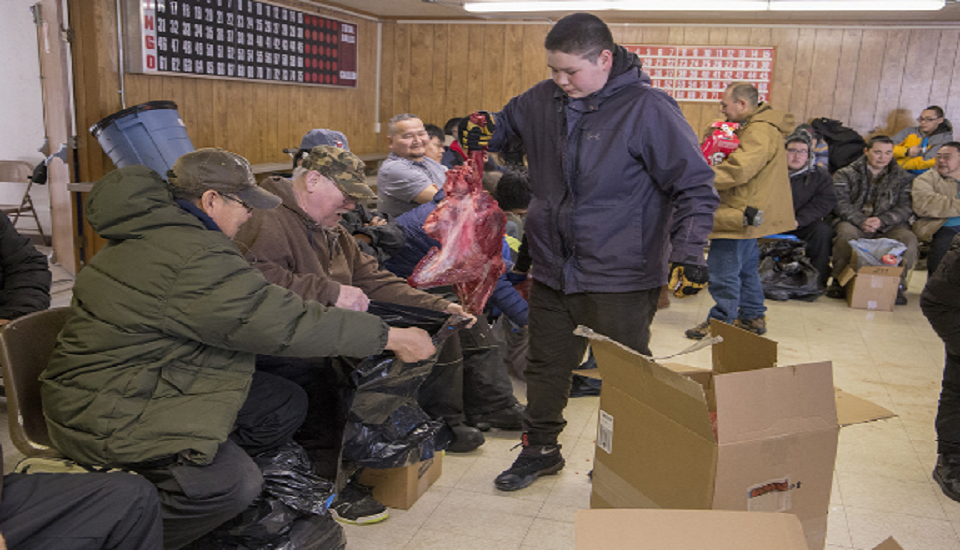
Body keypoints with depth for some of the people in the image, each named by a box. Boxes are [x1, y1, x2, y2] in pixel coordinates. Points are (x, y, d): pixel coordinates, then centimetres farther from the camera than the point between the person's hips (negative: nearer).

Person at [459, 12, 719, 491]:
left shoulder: (647, 109, -14)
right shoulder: (543, 100, 3)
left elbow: (695, 186, -11)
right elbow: (504, 124, 24)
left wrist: (688, 251, -22)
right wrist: (480, 133, 1)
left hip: (619, 278, -5)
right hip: (552, 268, 6)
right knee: (546, 366, 18)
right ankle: (539, 450, 37)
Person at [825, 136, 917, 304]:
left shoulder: (902, 177, 15)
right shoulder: (845, 174, 10)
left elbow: (906, 208, 3)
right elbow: (840, 203, -5)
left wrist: (882, 221, -17)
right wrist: (860, 221, -22)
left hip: (887, 227, 2)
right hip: (853, 223, -2)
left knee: (909, 238, -28)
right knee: (846, 232, -36)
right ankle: (840, 281, -21)